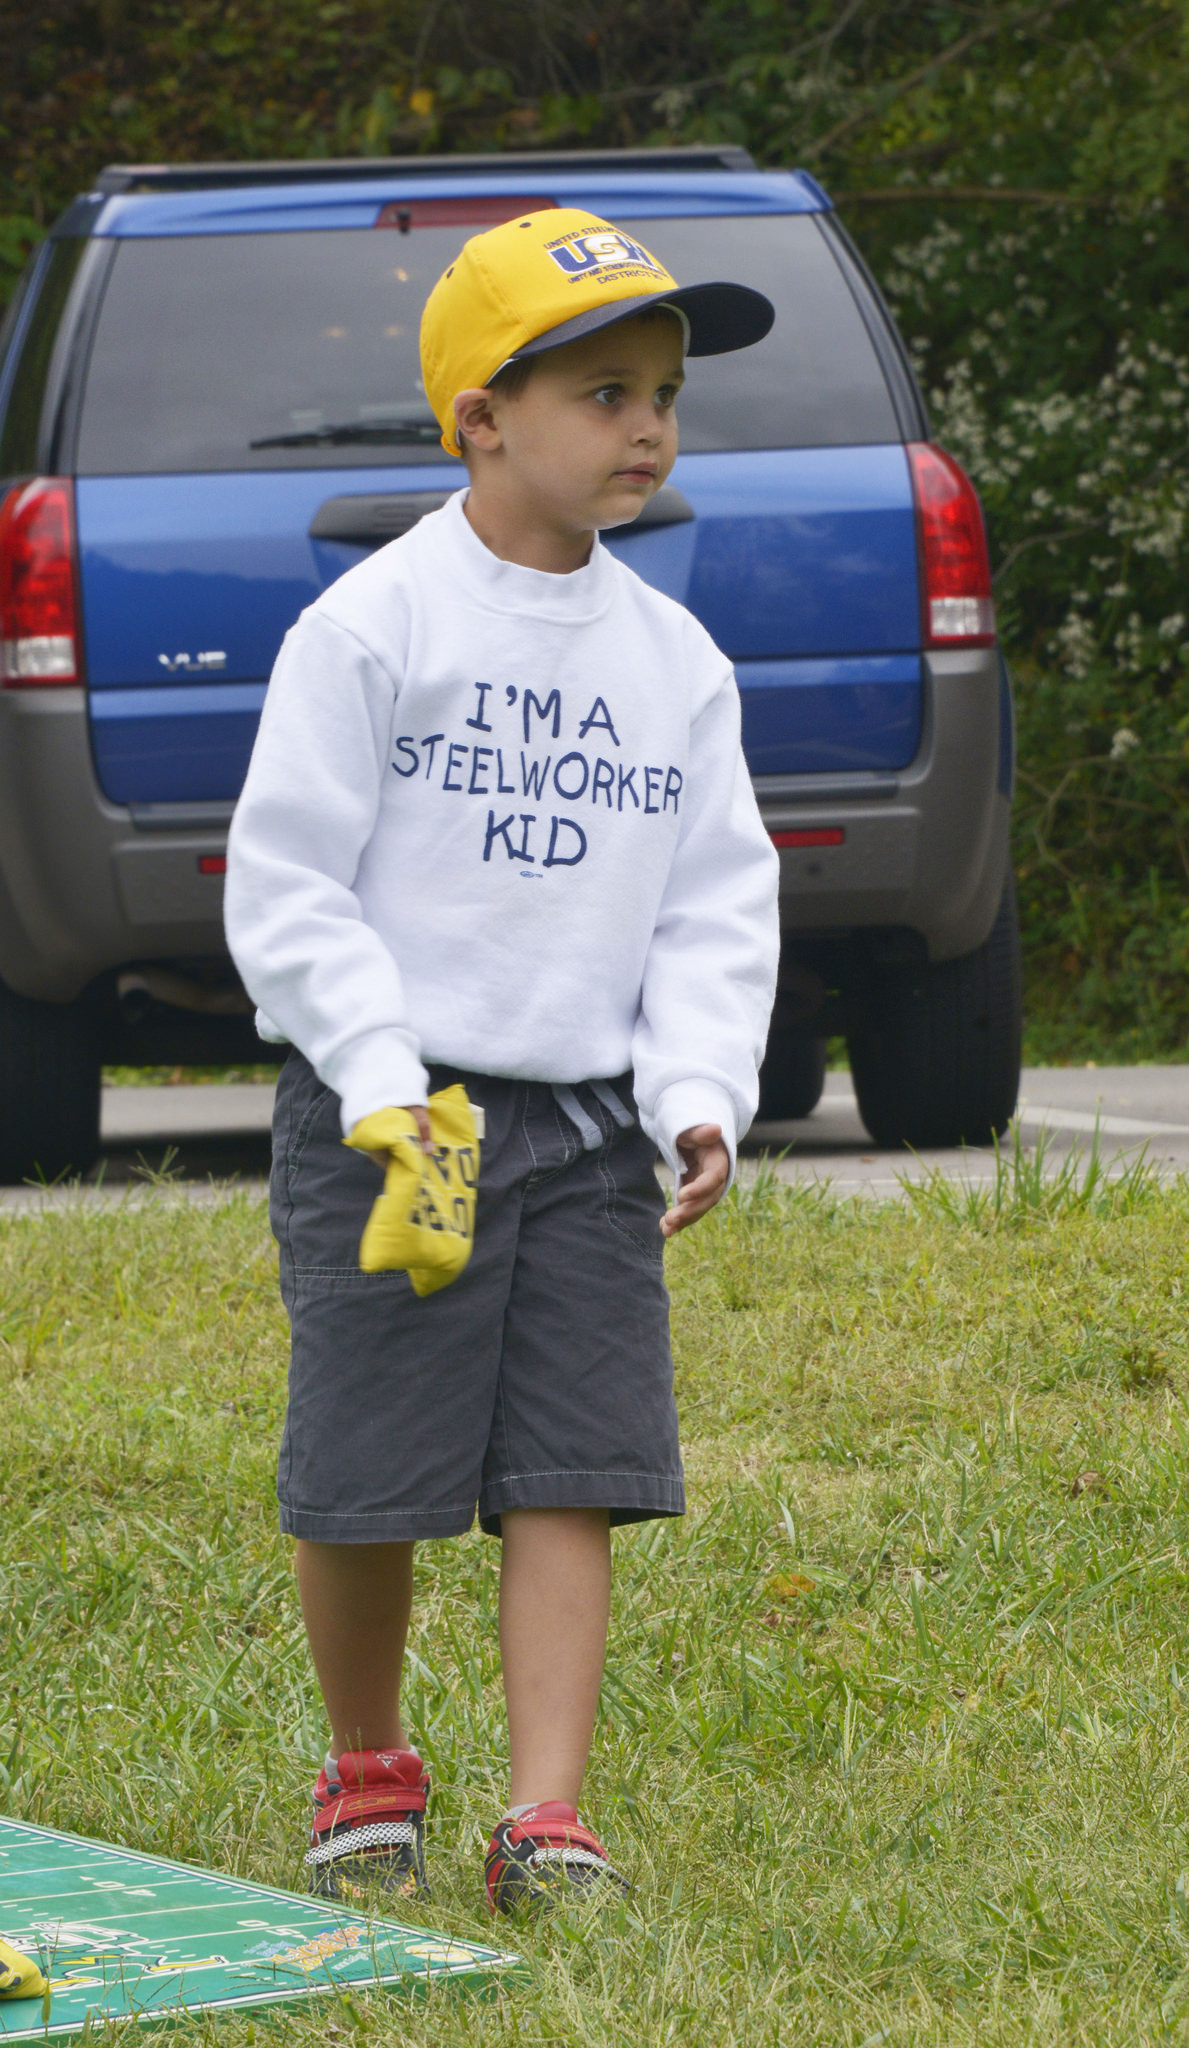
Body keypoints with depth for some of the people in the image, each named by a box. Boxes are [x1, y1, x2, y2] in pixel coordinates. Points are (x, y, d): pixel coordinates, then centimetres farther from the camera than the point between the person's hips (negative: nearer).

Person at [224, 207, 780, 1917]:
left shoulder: (673, 657, 7)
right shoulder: (371, 626, -7)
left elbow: (719, 903, 8)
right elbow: (284, 881, -9)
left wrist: (700, 1091, -7)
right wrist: (379, 1082, -17)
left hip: (589, 1123, 4)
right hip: (385, 1116, -4)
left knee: (574, 1470, -4)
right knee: (364, 1478, 1)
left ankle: (546, 1820, -4)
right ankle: (367, 1772, 24)